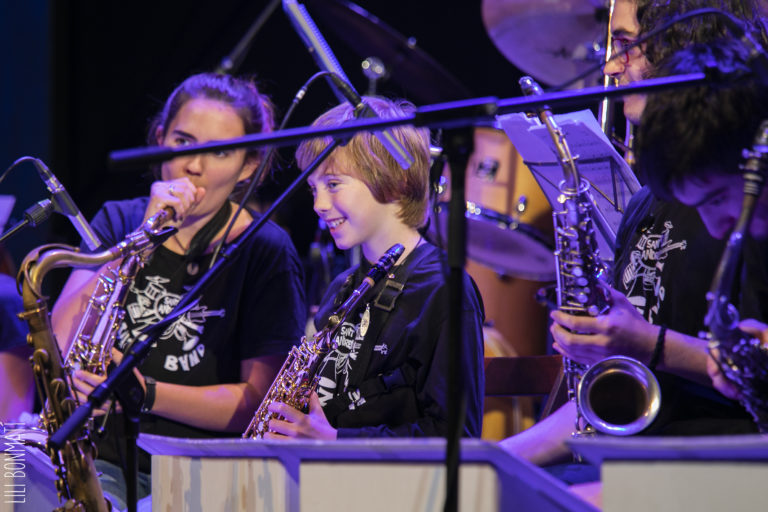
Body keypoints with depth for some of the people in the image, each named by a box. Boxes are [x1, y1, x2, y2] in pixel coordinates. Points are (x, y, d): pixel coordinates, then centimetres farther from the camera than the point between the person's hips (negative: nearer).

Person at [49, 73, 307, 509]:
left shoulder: (265, 250, 2)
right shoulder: (119, 221, 13)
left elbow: (259, 400, -4)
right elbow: (61, 336, -2)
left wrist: (145, 393, -17)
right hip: (100, 461, 4)